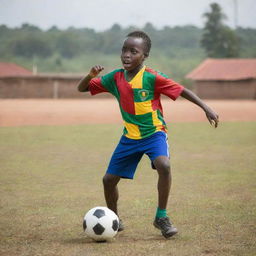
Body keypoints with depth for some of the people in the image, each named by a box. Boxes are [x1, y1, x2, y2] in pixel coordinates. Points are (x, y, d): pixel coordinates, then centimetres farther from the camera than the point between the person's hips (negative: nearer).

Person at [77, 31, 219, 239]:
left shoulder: (151, 77, -17)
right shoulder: (115, 78, -3)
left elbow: (182, 90, -13)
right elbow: (82, 88, 3)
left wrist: (206, 108, -20)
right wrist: (91, 75, -18)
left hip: (154, 133, -5)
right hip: (130, 137, 5)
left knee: (163, 165, -32)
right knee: (109, 179, 4)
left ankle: (162, 217, -16)